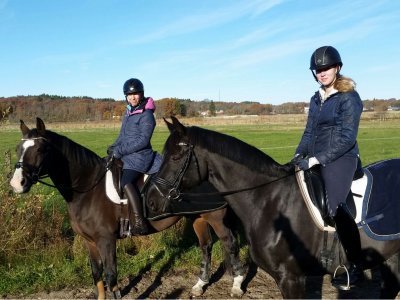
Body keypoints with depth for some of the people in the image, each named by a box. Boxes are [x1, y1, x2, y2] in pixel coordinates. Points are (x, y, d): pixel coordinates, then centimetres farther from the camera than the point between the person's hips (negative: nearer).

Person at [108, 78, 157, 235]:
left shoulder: (146, 115, -11)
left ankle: (139, 223, -35)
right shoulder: (129, 113, 16)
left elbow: (143, 140, -19)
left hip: (139, 156, -10)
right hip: (126, 155, 10)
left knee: (126, 181, -30)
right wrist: (114, 147, 4)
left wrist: (120, 151, -19)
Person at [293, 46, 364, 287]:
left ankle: (357, 267, -9)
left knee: (336, 207, -21)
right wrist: (299, 154, 0)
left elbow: (346, 138, -15)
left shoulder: (349, 97, -8)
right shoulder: (316, 99, 14)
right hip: (316, 160, 8)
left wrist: (316, 160, -19)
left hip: (340, 159, -8)